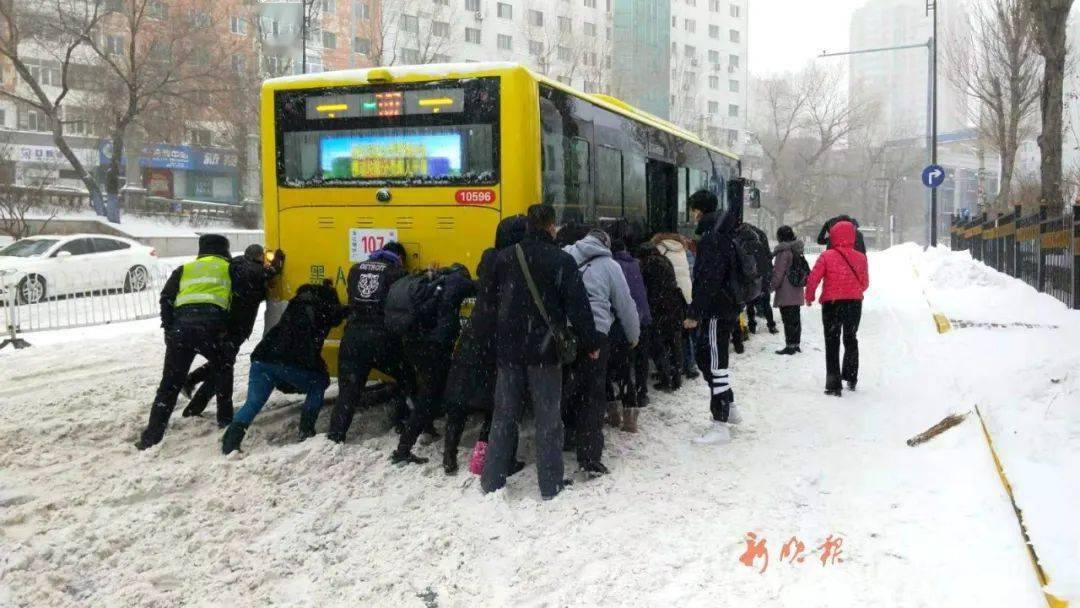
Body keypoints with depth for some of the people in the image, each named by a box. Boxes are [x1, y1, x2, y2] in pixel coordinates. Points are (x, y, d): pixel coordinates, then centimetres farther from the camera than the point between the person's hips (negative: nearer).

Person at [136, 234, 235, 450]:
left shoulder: (185, 269, 25)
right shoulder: (230, 269, 22)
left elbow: (166, 299, 16)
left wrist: (169, 329, 18)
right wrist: (228, 330, 25)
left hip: (181, 328, 2)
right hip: (210, 328, -2)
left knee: (170, 383, 7)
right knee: (224, 368, 26)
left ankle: (152, 435, 2)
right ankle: (225, 417, 27)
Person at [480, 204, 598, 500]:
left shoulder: (504, 258, 2)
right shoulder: (562, 260, -9)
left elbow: (488, 301, 9)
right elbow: (578, 306, -10)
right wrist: (591, 344, 0)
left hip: (509, 348, 3)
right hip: (545, 350, -3)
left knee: (504, 415, 12)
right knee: (548, 417, 6)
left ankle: (492, 480, 18)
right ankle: (551, 484, 11)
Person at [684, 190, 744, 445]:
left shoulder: (711, 237, -18)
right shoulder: (724, 232, 13)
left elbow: (707, 280, -24)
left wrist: (694, 313, -21)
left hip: (717, 309, -10)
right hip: (729, 305, 10)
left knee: (715, 362, -6)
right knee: (704, 355, 21)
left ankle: (720, 426, -2)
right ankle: (729, 408, 31)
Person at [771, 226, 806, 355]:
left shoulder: (784, 251, -15)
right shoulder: (797, 250, 12)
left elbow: (778, 272, -14)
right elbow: (803, 270, 19)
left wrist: (773, 285, -4)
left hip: (785, 293, -9)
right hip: (797, 292, 9)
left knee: (788, 320, -5)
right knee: (796, 318, 13)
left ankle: (790, 346, -4)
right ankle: (796, 343, 20)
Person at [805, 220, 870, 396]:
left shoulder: (827, 256, -11)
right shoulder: (860, 257, -1)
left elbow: (813, 278, -11)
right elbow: (865, 283, 6)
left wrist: (809, 297, 5)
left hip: (832, 303, -3)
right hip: (854, 303, 3)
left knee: (832, 343, 3)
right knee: (851, 339, 21)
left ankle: (834, 384, -3)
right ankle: (851, 378, 29)